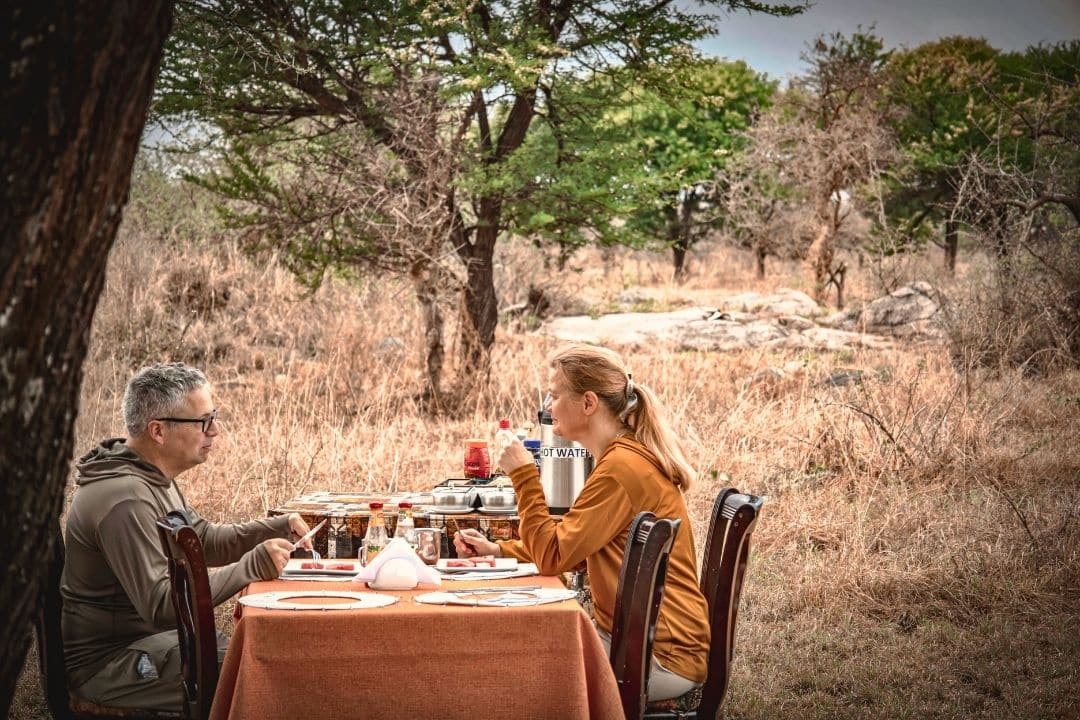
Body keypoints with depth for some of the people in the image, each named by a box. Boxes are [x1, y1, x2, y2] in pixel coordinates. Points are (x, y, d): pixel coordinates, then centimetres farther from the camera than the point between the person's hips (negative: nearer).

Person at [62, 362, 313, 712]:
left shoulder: (152, 477, 8)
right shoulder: (126, 499, -25)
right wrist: (253, 566, -28)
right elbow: (161, 606, -28)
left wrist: (279, 527, 4)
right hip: (106, 661, -10)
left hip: (149, 635, 10)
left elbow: (205, 540, 19)